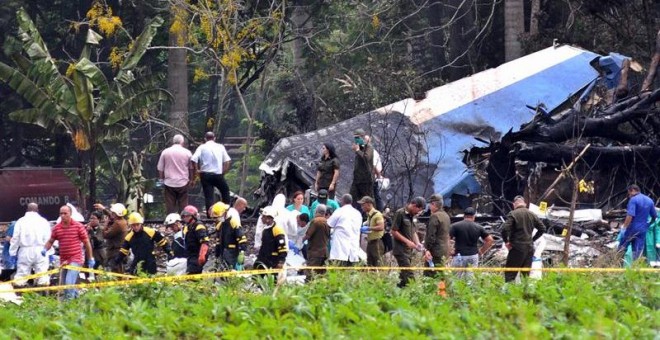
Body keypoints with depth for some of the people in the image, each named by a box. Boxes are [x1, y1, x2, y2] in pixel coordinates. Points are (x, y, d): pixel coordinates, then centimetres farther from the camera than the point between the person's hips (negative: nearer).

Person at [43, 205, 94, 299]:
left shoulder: (78, 226, -4)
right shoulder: (56, 228, 5)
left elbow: (86, 242, 2)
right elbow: (50, 241, 13)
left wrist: (90, 258, 3)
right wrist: (45, 249, -8)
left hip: (75, 260, -5)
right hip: (63, 261, 5)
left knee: (69, 283, -19)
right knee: (64, 284, 13)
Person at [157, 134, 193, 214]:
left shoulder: (165, 152, 1)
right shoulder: (187, 152, 0)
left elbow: (160, 169, 3)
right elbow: (191, 168, 9)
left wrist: (161, 179, 15)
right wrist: (191, 180, 21)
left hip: (169, 183, 0)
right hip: (183, 183, 0)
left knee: (170, 208, 2)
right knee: (183, 207, 5)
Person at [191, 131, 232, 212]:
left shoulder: (202, 148, 1)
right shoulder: (220, 147, 6)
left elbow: (194, 160, -11)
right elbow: (227, 161, 3)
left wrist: (197, 170, 2)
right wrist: (224, 171, 12)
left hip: (205, 175, -1)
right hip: (218, 174, 1)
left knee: (208, 196, 1)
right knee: (225, 190, 22)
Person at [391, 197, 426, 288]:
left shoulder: (412, 216, 15)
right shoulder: (400, 213, -10)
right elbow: (394, 232, -13)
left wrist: (417, 243, 5)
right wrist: (407, 241, -17)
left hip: (409, 250, 8)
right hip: (401, 249, -8)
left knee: (404, 274, 10)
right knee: (408, 274, -15)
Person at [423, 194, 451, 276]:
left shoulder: (435, 216, -14)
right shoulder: (446, 216, 16)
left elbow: (431, 235, -19)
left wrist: (427, 249, -20)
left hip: (435, 251, -10)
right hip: (444, 252, 10)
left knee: (429, 275, -10)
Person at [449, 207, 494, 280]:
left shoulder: (455, 226, -3)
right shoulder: (478, 228, 5)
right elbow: (490, 240, 5)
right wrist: (481, 251, 12)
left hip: (459, 256, -3)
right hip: (473, 257, 3)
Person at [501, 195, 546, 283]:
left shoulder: (513, 214, -9)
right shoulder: (532, 214, 9)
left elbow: (505, 229, -20)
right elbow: (542, 228, 14)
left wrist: (506, 241, -6)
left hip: (517, 248, -6)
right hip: (529, 247, 6)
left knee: (510, 275, -4)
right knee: (526, 274, 12)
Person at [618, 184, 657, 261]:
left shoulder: (633, 200, -12)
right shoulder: (649, 201, 9)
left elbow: (630, 216, -22)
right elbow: (654, 216, 17)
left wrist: (624, 228, -19)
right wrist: (648, 224, 30)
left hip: (632, 228, -5)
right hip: (643, 230, 5)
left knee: (621, 249, 8)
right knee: (638, 252, 5)